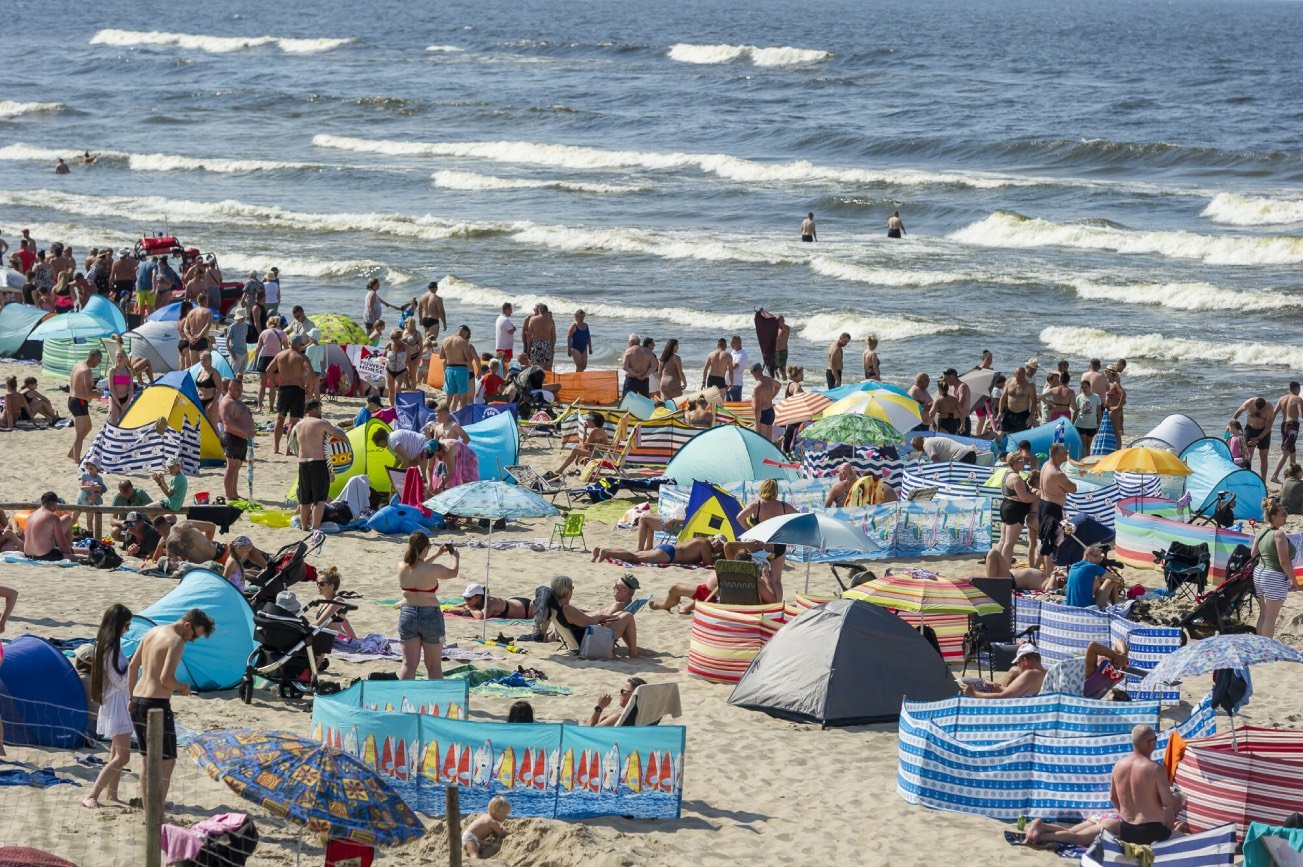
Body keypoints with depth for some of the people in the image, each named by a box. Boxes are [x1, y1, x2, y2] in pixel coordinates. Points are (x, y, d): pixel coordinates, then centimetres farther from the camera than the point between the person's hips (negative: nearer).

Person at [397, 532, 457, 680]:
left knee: (408, 664, 7)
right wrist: (456, 558, 24)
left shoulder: (402, 568, -6)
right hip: (430, 616, -3)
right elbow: (453, 573, 2)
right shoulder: (433, 570, -18)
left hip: (407, 615, 3)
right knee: (434, 665, 11)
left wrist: (436, 554, 28)